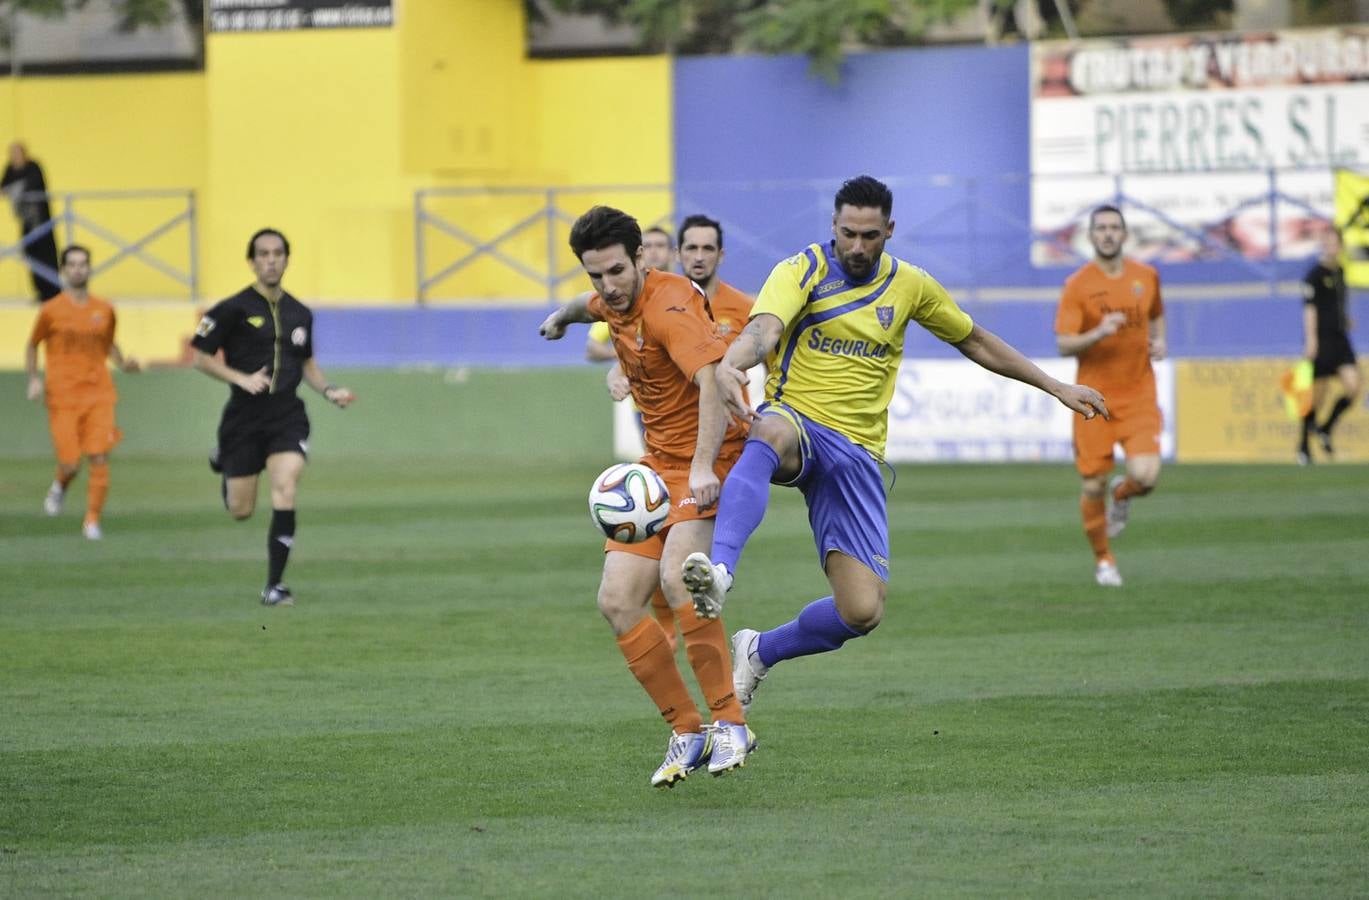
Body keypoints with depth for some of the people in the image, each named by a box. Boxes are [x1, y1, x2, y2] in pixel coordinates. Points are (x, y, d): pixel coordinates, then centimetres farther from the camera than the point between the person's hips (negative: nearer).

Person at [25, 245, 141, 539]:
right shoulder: (51, 311, 0)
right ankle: (60, 486, 30)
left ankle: (92, 520, 3)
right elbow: (32, 346, 12)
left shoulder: (104, 310, 7)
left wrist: (123, 363, 5)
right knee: (70, 463, -7)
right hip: (62, 397, -2)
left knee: (100, 459, -9)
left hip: (98, 395, 2)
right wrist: (33, 379, 0)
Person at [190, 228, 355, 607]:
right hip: (244, 418, -2)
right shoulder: (234, 309, -6)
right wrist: (243, 379, -17)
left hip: (287, 418, 2)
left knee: (285, 494, -17)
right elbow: (201, 358, -4)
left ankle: (274, 585, -8)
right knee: (241, 510, 6)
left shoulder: (300, 314, 9)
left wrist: (329, 390, 5)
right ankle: (224, 462, 43)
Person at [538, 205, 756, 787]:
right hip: (659, 462, 9)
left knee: (677, 576, -31)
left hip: (712, 456, -9)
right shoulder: (616, 302, 6)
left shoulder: (667, 306, -22)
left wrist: (704, 466, -48)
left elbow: (711, 378, -38)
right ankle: (687, 733, 8)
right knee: (617, 601, -3)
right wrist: (562, 315, 55)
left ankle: (730, 722, -19)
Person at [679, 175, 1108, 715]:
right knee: (773, 432, -45)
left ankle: (760, 652, 18)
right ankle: (718, 573, -60)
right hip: (796, 427, -3)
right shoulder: (802, 272, -5)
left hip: (856, 454, 4)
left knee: (862, 612, -10)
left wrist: (1057, 388, 26)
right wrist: (730, 365, -50)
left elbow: (976, 343, 23)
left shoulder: (910, 286, 8)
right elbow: (763, 329, -26)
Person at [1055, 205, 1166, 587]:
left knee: (1145, 475, -18)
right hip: (1094, 396, -2)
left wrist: (1158, 341, 6)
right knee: (1093, 485, 0)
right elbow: (1063, 345, -11)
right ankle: (1103, 560, 23)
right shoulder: (1077, 285, -6)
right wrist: (1098, 333, -28)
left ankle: (1122, 493, 20)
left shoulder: (1146, 276, 6)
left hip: (1139, 394, 2)